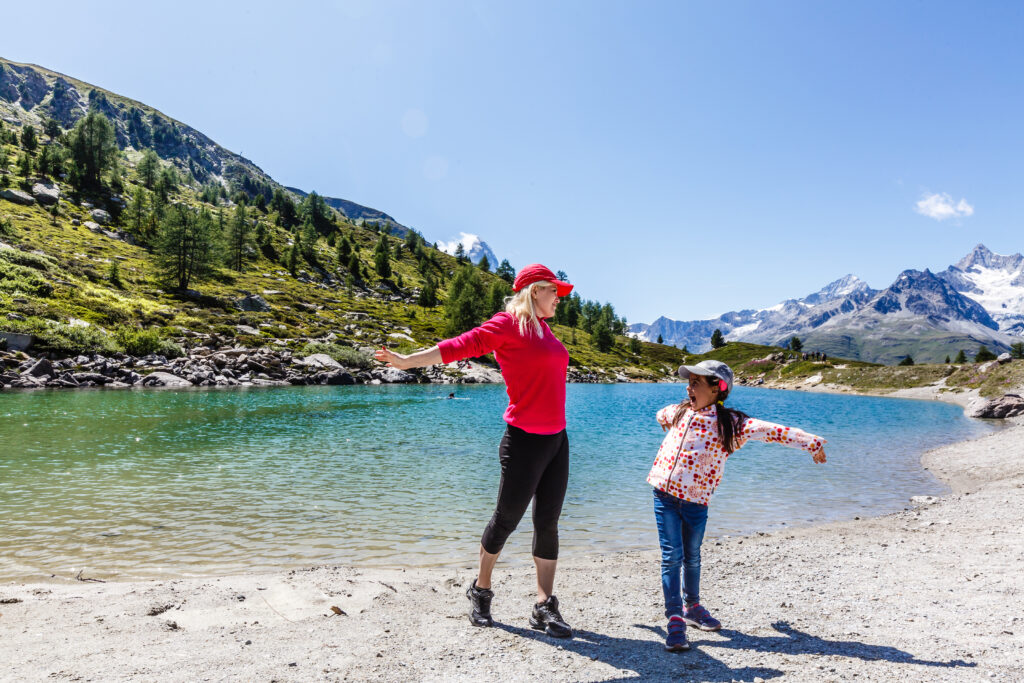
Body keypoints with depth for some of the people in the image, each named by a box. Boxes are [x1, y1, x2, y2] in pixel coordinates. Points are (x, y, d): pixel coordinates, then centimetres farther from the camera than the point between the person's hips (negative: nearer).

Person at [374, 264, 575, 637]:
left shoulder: (542, 328, 14)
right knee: (507, 519, 7)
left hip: (556, 439, 8)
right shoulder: (509, 325, -10)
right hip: (525, 440, -7)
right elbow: (463, 345, -15)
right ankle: (481, 590, 30)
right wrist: (406, 361, -18)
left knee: (548, 522, 9)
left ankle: (544, 607, 19)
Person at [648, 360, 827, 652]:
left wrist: (811, 442, -14)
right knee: (672, 556, -5)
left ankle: (691, 606, 38)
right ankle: (675, 620, -1)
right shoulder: (679, 412, 5)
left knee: (692, 557, 16)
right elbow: (661, 415, 28)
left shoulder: (729, 423, -5)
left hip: (696, 501, -1)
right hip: (664, 494, 1)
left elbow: (772, 431, -11)